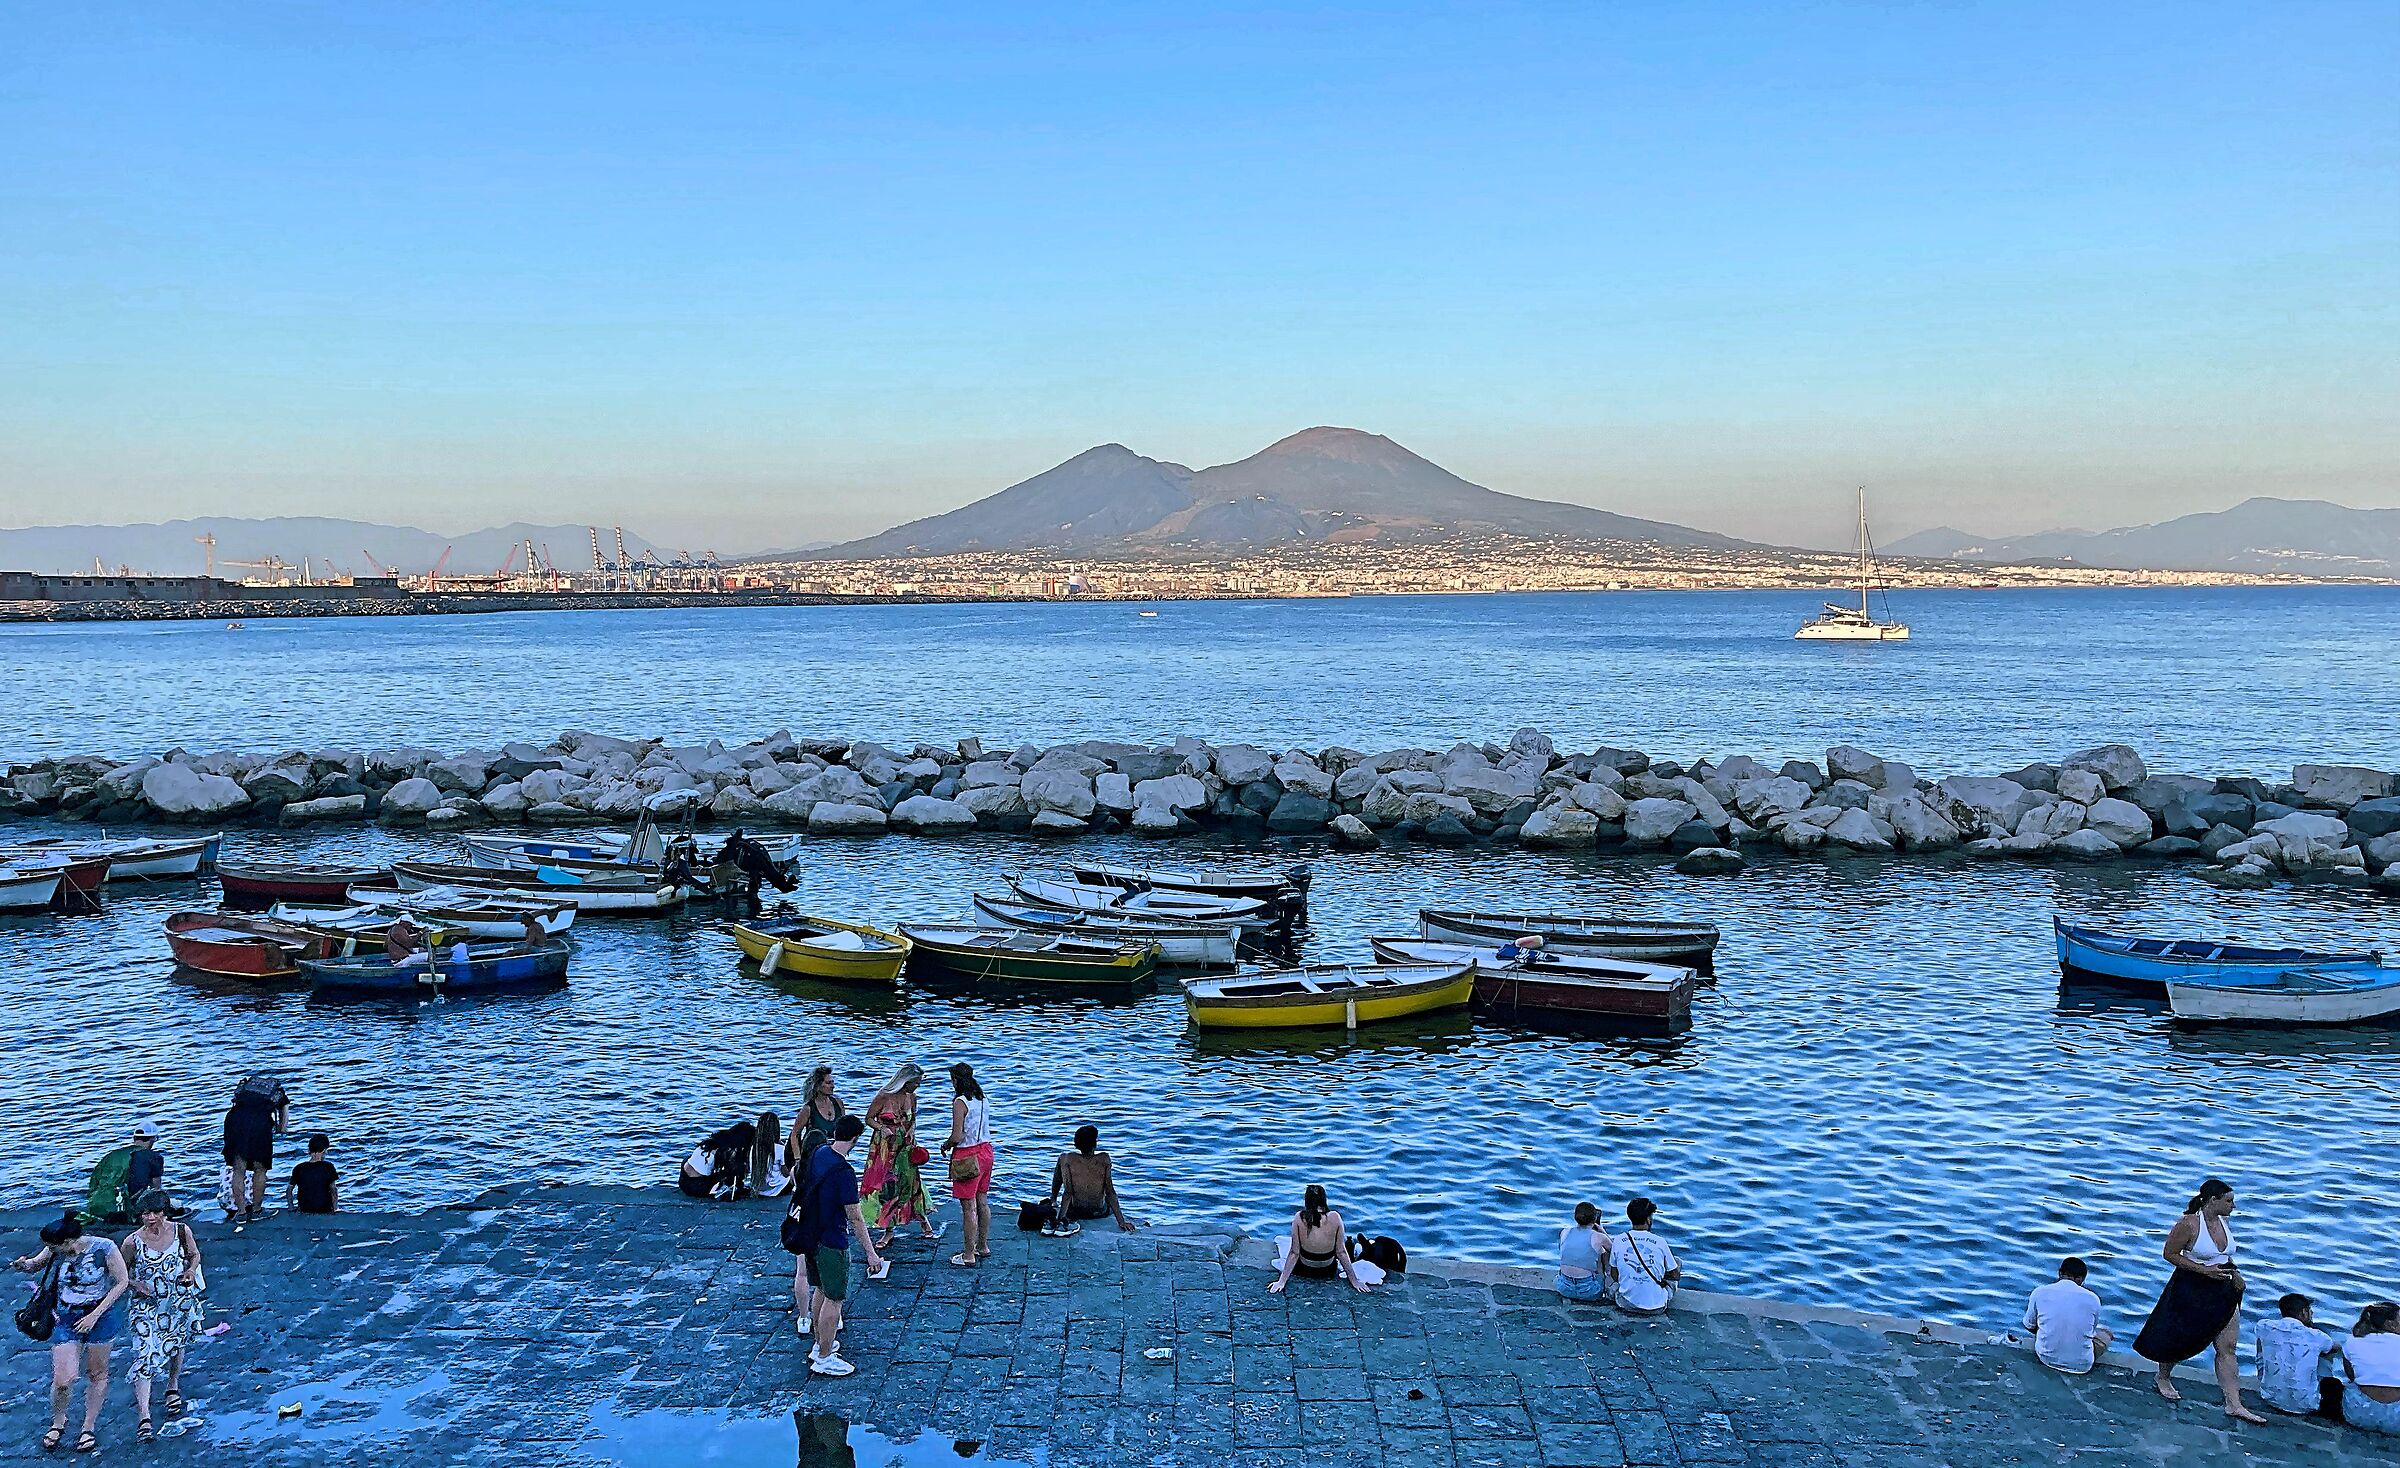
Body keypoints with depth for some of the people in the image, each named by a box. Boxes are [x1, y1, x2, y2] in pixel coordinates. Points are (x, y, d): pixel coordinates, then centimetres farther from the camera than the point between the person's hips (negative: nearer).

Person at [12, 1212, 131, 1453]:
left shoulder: (103, 1249, -19)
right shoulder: (57, 1251, -9)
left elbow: (121, 1282, -12)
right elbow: (35, 1265, 11)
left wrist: (94, 1315, -16)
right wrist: (24, 1265, -15)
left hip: (102, 1315, -3)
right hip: (67, 1318, 3)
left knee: (96, 1374, 10)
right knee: (62, 1379, -4)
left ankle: (89, 1428, 27)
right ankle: (57, 1424, 24)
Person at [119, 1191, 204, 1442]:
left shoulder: (181, 1231, -10)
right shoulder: (133, 1242, -15)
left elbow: (195, 1254, 7)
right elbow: (121, 1272, 0)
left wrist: (191, 1270, -12)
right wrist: (136, 1284, -18)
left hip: (180, 1303, 2)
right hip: (147, 1307, -2)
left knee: (177, 1346, 22)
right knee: (145, 1357, -11)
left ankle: (173, 1388, 50)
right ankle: (144, 1418, -10)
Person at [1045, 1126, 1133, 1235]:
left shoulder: (1068, 1159, -19)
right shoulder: (1104, 1159, -18)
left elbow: (1067, 1193, -20)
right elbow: (1110, 1192, -18)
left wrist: (1060, 1218, -15)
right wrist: (1121, 1222, -13)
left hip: (1074, 1212, 0)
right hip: (1100, 1213, 0)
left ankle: (1053, 1201, 30)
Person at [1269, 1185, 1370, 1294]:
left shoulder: (1299, 1217, -21)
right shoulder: (1334, 1217, -20)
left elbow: (1294, 1253, -16)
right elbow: (1341, 1252, -13)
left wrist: (1281, 1281, -8)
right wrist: (1354, 1281, -3)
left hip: (1304, 1271, -1)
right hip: (1329, 1272, 1)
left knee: (1281, 1240, 28)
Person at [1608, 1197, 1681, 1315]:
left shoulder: (1618, 1241, -8)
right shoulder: (1660, 1242, -12)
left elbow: (1614, 1276, 3)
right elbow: (1675, 1275, 1)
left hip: (1626, 1305, 1)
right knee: (1678, 1261, 22)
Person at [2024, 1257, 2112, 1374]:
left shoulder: (2040, 1293, -15)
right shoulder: (2092, 1299, -14)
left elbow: (2029, 1325, -2)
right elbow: (2091, 1331, 2)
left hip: (2047, 1358, 1)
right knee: (2107, 1333, 22)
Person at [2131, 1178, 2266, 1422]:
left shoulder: (2222, 1222, 2)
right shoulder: (2189, 1224, -21)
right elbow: (2169, 1253, -17)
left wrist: (2234, 1271, 0)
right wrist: (2204, 1270, -22)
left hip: (2222, 1291, 6)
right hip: (2191, 1290, -6)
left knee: (2228, 1347, 1)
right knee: (2179, 1340, 11)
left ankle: (2233, 1404, 3)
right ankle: (2163, 1379, 37)